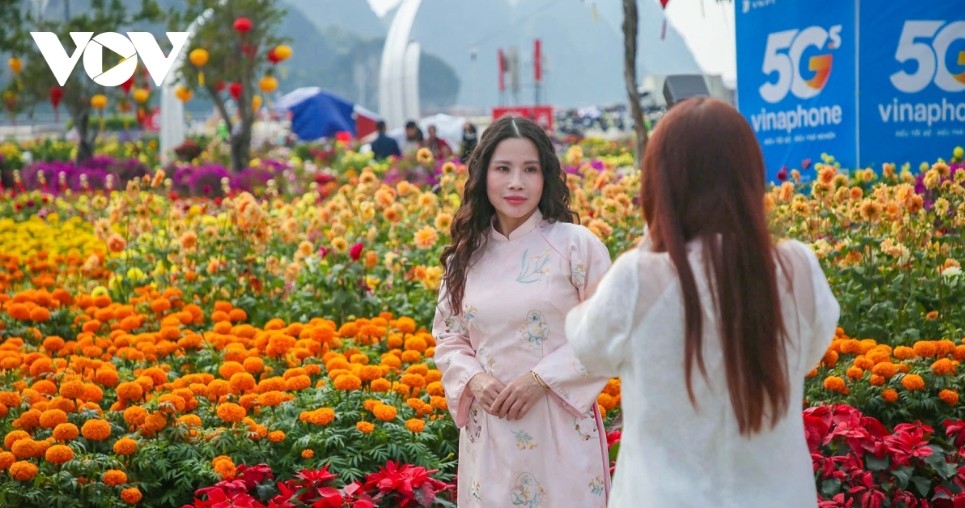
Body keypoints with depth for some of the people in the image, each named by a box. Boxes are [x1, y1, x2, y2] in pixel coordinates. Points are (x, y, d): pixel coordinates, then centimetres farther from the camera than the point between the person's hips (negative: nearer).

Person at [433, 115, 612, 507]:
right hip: (488, 430, 3)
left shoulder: (577, 245, -5)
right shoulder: (465, 254, 7)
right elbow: (448, 338, 12)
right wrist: (473, 379, -8)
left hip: (562, 426, -3)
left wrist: (541, 379, -15)